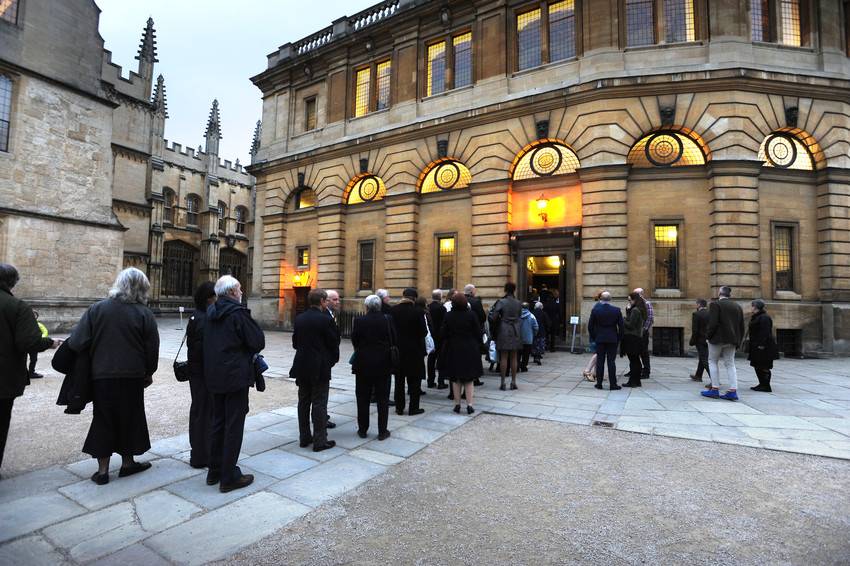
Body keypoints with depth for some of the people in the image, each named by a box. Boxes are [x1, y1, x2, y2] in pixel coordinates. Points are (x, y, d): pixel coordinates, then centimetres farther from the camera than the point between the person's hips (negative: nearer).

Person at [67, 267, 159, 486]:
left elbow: (78, 342, -7)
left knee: (103, 420, 12)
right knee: (129, 418, 14)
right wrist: (149, 373, 9)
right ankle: (127, 463, 26)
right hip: (132, 376, -1)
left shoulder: (97, 308, -4)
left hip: (101, 375, 1)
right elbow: (152, 348, -4)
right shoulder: (144, 313, -8)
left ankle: (102, 470, 17)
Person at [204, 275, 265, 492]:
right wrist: (249, 353, 4)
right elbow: (258, 342, -18)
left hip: (214, 376, 8)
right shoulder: (238, 313, -17)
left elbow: (210, 342, 16)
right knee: (234, 426, 1)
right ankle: (229, 477, 10)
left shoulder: (211, 311, 8)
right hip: (235, 376, -8)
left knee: (218, 422, 18)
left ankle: (215, 471, 29)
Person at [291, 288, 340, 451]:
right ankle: (320, 441, 8)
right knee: (319, 404, 2)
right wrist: (333, 359, 8)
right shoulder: (325, 319, -15)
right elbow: (334, 343, -10)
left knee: (304, 402, 15)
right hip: (320, 368, -6)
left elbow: (295, 342, 8)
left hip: (302, 366, 6)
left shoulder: (299, 318, 3)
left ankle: (304, 437, 24)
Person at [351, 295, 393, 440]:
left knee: (363, 398, 13)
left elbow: (354, 340, 0)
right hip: (383, 364, 0)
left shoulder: (359, 320, -9)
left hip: (363, 364, 0)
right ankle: (382, 431, 14)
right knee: (382, 398, 9)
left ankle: (362, 429, 22)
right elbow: (393, 341, -1)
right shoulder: (387, 320, -8)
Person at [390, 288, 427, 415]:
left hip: (397, 349, 3)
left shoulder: (393, 310, -6)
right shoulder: (418, 312, -15)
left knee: (399, 380, 14)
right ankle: (413, 408, 14)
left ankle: (399, 408, 20)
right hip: (414, 350, -3)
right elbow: (423, 332, -11)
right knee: (414, 381, 9)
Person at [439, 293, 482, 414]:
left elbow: (442, 334, -3)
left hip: (453, 350, 1)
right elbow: (478, 333, -5)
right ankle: (470, 404, 4)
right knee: (469, 379, 8)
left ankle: (457, 404, 14)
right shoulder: (471, 315, -9)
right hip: (470, 350, -1)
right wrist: (476, 344, 11)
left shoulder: (449, 316, -6)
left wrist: (445, 345, 14)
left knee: (455, 379, 11)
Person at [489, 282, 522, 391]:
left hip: (504, 331, -3)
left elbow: (493, 317, -12)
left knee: (504, 357, 1)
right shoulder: (518, 303, 3)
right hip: (515, 331, 3)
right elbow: (519, 316, 6)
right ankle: (513, 382, 13)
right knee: (514, 357, 9)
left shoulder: (501, 302, -9)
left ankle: (503, 382, 4)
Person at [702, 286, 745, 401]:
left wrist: (708, 336, -6)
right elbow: (742, 326, 11)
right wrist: (738, 341, 15)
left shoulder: (715, 305, -10)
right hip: (732, 340, 6)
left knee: (713, 361, 6)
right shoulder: (738, 306, 11)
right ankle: (733, 391, 5)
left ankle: (715, 389, 4)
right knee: (730, 364, 10)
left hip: (718, 338, -6)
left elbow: (713, 323, -18)